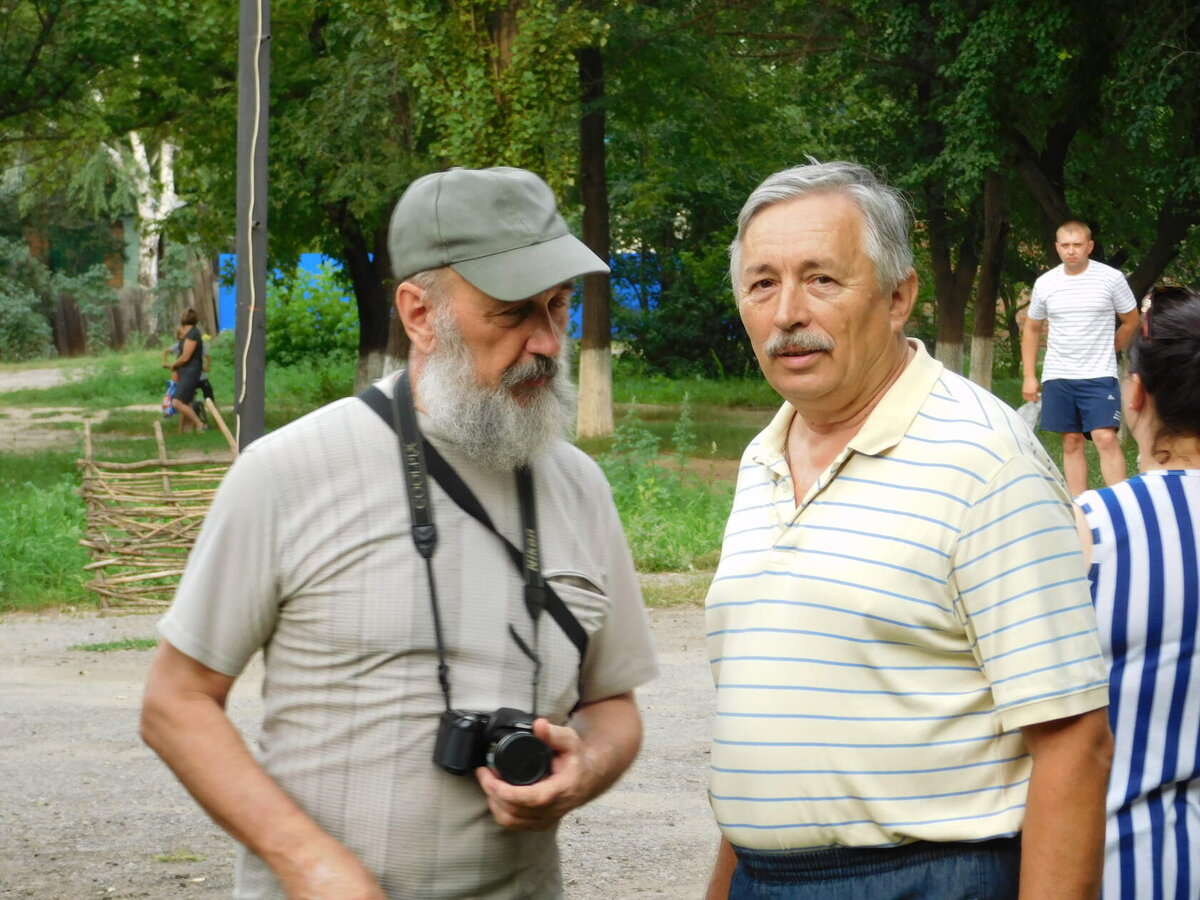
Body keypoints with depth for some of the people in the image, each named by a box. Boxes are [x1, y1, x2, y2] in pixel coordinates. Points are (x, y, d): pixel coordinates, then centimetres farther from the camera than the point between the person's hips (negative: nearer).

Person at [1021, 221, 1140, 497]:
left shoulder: (1111, 278, -5)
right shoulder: (1045, 284, 4)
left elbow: (1131, 321, 8)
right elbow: (1032, 329, 15)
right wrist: (1029, 376, 9)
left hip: (1100, 377, -3)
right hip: (1057, 377, 3)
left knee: (1106, 439, -15)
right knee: (1071, 443, 6)